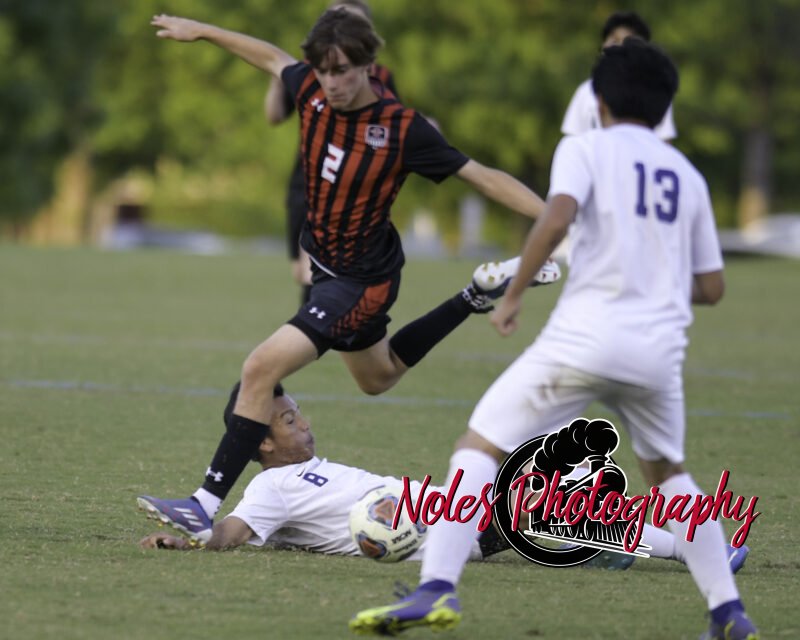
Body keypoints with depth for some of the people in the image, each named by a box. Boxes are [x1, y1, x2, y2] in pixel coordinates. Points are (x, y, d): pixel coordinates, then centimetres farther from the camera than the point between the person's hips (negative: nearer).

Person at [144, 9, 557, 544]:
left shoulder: (403, 128, -25)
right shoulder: (312, 90, -10)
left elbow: (482, 177, -19)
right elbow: (272, 57, 13)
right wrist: (199, 31, 24)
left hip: (362, 278, -8)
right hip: (324, 259, 8)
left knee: (263, 369, -20)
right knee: (378, 376, 31)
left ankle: (208, 506, -16)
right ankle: (479, 295, 45)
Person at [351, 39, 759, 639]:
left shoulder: (587, 147, 5)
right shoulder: (688, 175, 17)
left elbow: (557, 218, -16)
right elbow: (711, 287, 19)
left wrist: (513, 295, -6)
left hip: (585, 336, -4)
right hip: (659, 347, 4)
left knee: (479, 448, 1)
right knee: (667, 472, 27)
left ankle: (437, 587, -18)